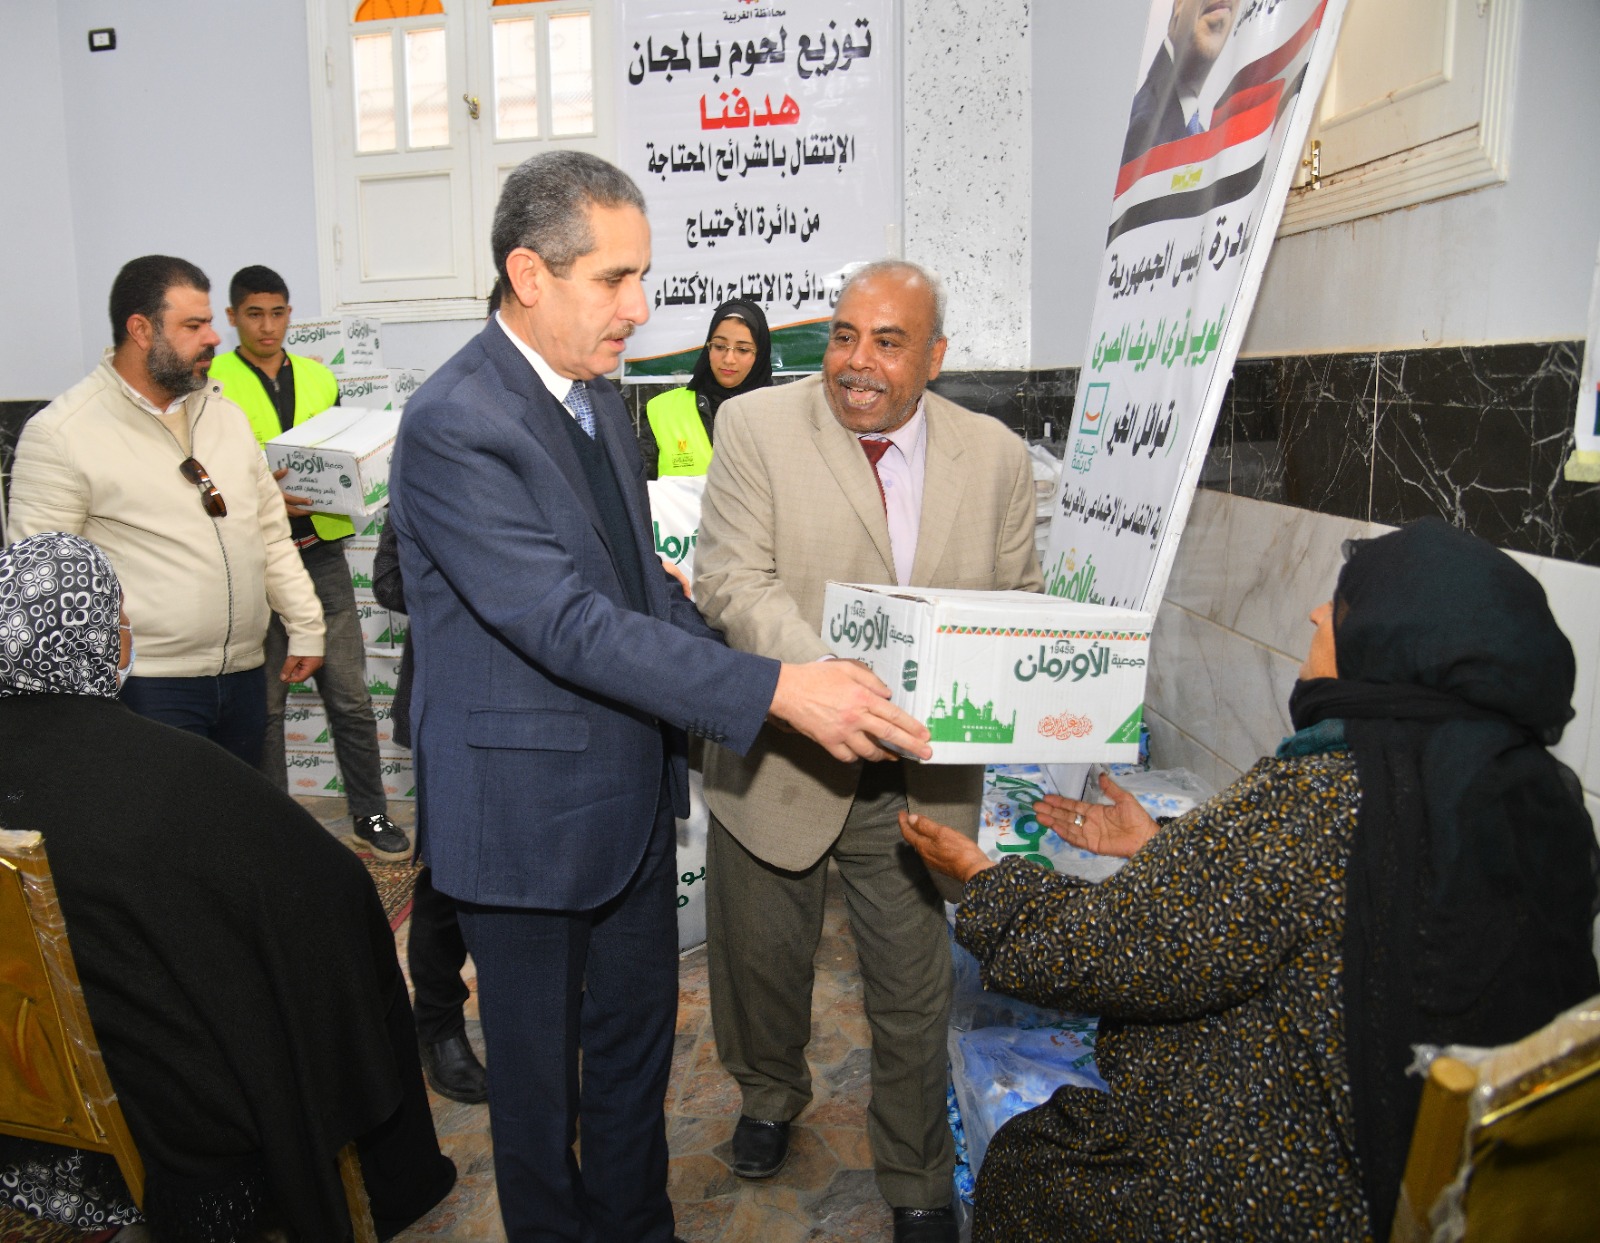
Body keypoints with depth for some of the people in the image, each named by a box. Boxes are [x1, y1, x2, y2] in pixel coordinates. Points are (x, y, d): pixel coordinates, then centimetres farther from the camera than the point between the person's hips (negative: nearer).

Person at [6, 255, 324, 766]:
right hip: (147, 685, -6)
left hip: (244, 673, 6)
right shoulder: (61, 434, -8)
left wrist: (305, 627, 12)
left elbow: (271, 531, 15)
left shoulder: (225, 414, 12)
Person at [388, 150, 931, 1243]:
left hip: (634, 792, 8)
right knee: (540, 1069, 14)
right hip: (529, 812, -8)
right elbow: (570, 624, -29)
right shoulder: (454, 427, -22)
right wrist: (775, 690, -32)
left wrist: (734, 670, 2)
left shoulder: (600, 395, 6)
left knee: (638, 1034, 23)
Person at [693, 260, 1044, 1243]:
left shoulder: (996, 456, 0)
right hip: (781, 761, 0)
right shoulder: (756, 427, -8)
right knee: (762, 961, 21)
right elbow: (734, 581, -16)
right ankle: (772, 1099, 54)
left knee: (916, 994, 14)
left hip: (923, 778, 1)